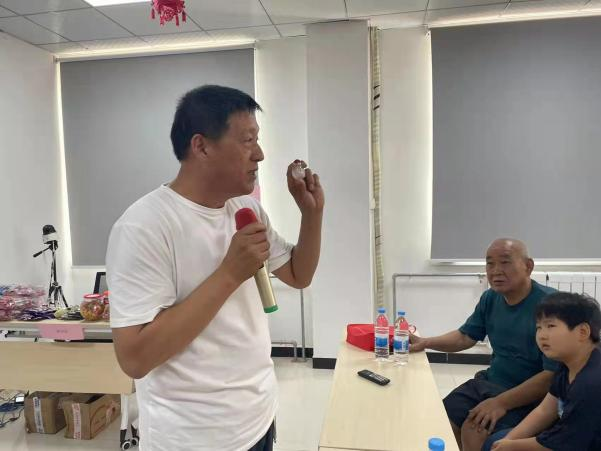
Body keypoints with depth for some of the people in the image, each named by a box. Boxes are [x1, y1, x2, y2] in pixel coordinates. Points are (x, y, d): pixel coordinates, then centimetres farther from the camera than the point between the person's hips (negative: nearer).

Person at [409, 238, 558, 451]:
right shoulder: (490, 298, 2)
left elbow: (553, 376, -24)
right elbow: (465, 337, 12)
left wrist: (501, 403, -26)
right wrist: (425, 343, -4)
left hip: (529, 396, -7)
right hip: (488, 382, 7)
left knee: (473, 431, -23)